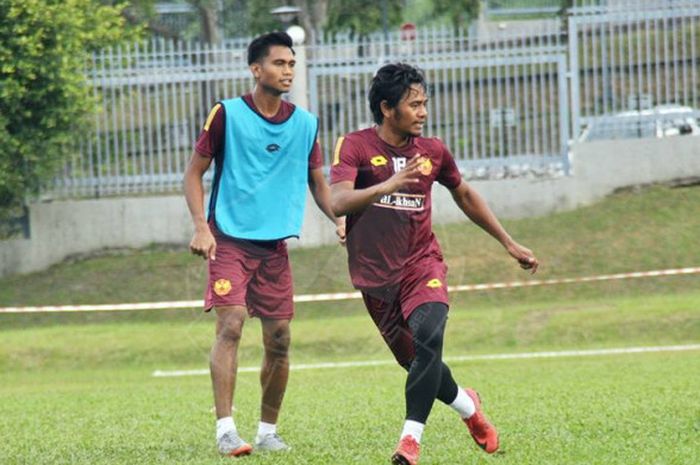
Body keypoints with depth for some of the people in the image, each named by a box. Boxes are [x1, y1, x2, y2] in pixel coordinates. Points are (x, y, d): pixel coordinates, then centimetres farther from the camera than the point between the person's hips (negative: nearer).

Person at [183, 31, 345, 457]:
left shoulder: (306, 124, 8)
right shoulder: (227, 115, -4)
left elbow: (318, 182, 18)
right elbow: (194, 172, 1)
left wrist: (339, 218, 0)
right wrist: (201, 227, -11)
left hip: (275, 245, 4)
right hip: (230, 240, -4)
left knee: (279, 340, 4)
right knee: (231, 325, -18)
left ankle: (268, 430, 18)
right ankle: (225, 429, -20)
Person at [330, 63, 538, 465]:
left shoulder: (433, 151, 5)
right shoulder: (356, 146, -6)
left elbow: (465, 196, 23)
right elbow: (338, 202, -22)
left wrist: (509, 243, 25)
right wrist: (389, 185, -38)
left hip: (423, 265, 1)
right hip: (376, 276, -1)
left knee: (428, 338, -26)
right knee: (413, 359, 5)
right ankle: (467, 405, 36)